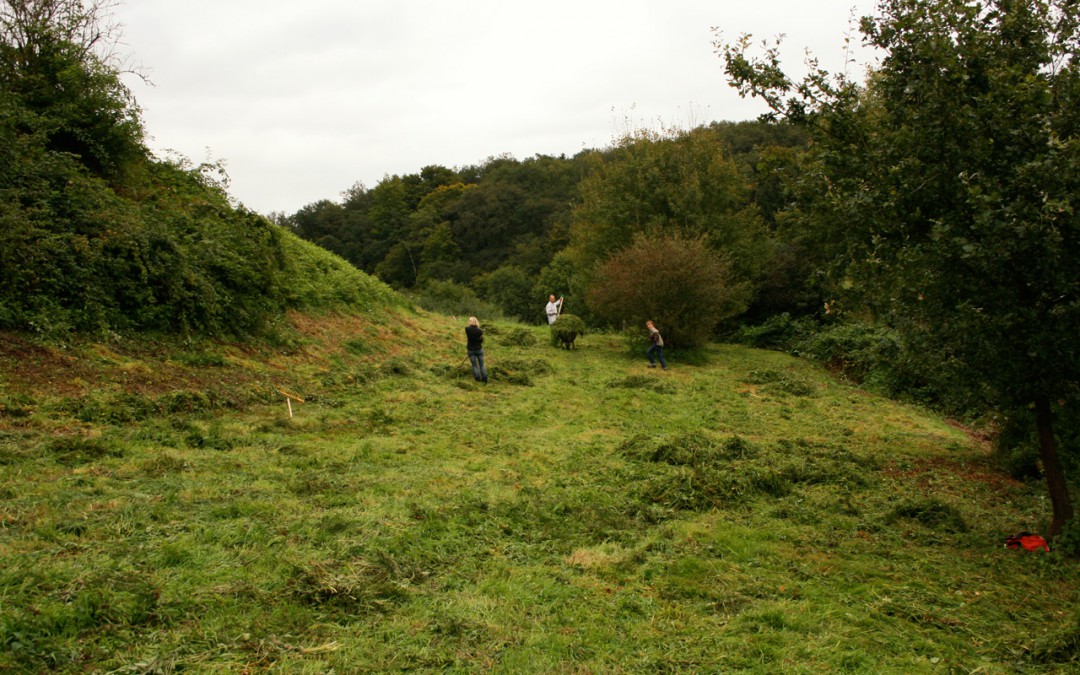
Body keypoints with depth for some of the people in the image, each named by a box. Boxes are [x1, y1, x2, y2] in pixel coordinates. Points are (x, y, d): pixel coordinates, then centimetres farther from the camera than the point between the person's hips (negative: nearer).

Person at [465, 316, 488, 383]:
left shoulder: (467, 329, -15)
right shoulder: (479, 331, -15)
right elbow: (481, 341, -2)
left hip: (471, 349, 0)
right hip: (479, 349, 0)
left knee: (474, 365, 13)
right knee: (481, 365, 11)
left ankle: (477, 378, 13)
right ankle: (485, 379, 13)